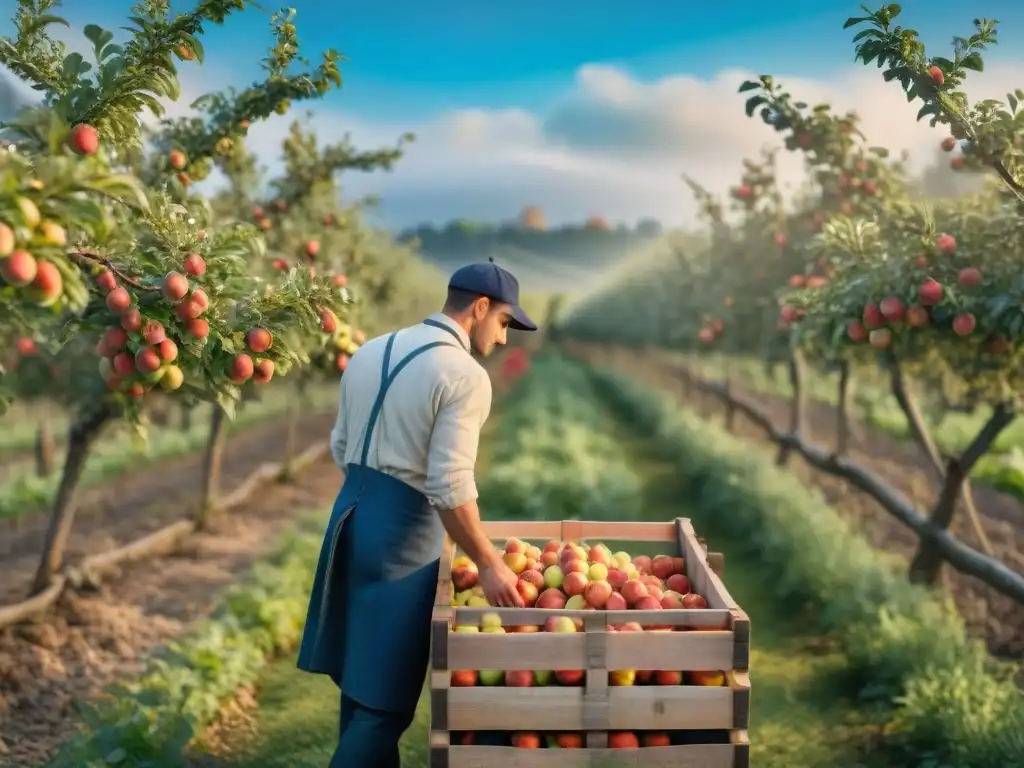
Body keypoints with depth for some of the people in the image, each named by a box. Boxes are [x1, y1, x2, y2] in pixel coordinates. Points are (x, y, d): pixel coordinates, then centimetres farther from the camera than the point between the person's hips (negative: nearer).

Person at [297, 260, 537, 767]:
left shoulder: (370, 351, 10)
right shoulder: (465, 375, -14)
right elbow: (450, 486, -20)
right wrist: (488, 564, -11)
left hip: (351, 514, 8)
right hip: (403, 531, -8)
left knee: (361, 674, 20)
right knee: (386, 695, 2)